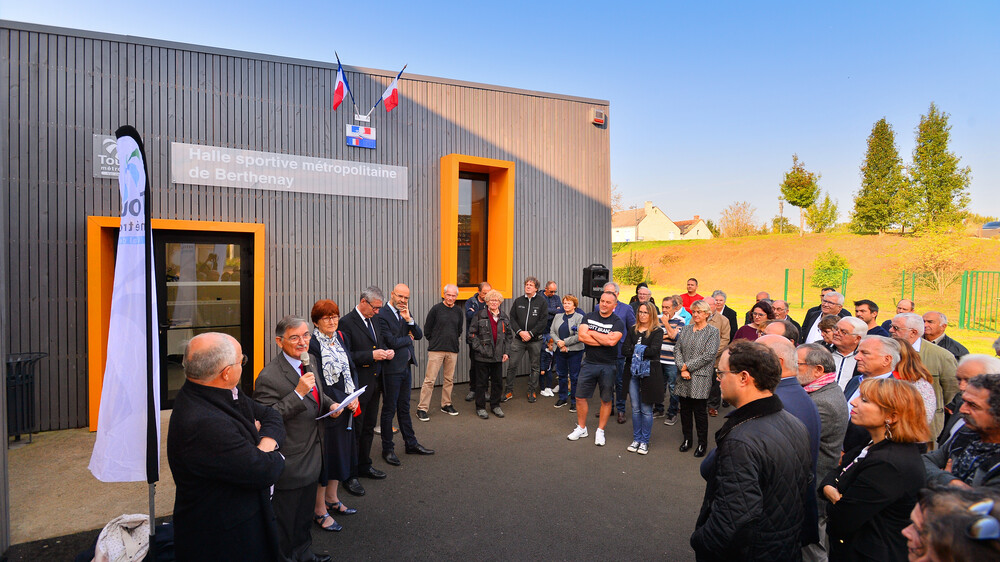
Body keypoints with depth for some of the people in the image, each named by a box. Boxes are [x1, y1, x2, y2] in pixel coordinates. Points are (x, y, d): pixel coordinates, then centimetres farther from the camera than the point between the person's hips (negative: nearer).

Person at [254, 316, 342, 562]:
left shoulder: (310, 360, 0)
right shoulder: (269, 377, -26)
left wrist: (330, 403, -2)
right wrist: (298, 393, -35)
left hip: (311, 456, 8)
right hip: (289, 463, -8)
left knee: (305, 514, 28)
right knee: (286, 519, 13)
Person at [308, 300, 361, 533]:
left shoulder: (341, 338, 7)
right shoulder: (312, 344, -16)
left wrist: (355, 397, -4)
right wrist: (336, 404, -18)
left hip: (346, 407, 7)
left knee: (340, 451, 17)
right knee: (324, 454, 3)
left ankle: (332, 498, 36)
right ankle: (320, 509, 20)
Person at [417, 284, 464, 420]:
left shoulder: (458, 311, 8)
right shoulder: (436, 309, -5)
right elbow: (427, 330, 0)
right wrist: (435, 342, 5)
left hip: (452, 350, 4)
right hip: (436, 350, -4)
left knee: (449, 379, 11)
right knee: (429, 380, -5)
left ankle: (446, 404, 25)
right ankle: (422, 408, 2)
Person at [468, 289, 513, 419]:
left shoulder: (504, 317, 9)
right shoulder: (479, 315, -4)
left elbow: (509, 335, 13)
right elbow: (472, 334, -4)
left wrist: (507, 352, 5)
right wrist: (479, 348, -12)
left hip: (498, 355, 4)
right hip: (483, 356, -4)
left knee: (498, 381, 11)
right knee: (481, 381, 5)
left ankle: (495, 405, 27)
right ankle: (480, 407, 18)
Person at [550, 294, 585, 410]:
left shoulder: (580, 317, -5)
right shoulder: (558, 317, 11)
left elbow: (579, 336, -13)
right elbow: (552, 332, 8)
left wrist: (565, 342, -14)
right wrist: (558, 342, -10)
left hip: (574, 351, -5)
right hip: (559, 351, 5)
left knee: (574, 377, 1)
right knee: (561, 375, 13)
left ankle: (574, 401, 12)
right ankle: (562, 398, 27)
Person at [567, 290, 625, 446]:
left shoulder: (617, 322, -5)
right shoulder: (589, 317, 4)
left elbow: (612, 340, -23)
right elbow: (582, 336, -10)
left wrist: (592, 333, -11)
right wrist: (604, 340, -15)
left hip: (608, 366, -2)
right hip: (589, 363, 3)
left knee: (606, 400, 8)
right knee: (581, 397, 6)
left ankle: (600, 431, 25)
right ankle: (581, 428, 24)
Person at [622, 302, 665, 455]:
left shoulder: (657, 331, -2)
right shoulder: (632, 330, 11)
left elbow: (654, 350, -17)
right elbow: (625, 349, -1)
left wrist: (635, 349, -9)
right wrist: (642, 350, -13)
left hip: (649, 373, -4)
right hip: (633, 372, 4)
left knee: (646, 409, 3)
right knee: (635, 408, 10)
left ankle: (644, 441, 15)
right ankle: (636, 439, 22)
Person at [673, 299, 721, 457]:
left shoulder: (713, 331, -4)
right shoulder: (685, 329, 11)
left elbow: (708, 355, -12)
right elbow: (677, 349, 6)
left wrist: (687, 366, -12)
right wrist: (682, 369, -8)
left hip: (701, 378, -4)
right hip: (684, 378, 4)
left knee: (700, 411, 2)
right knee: (685, 409, 11)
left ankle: (702, 443, 17)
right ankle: (687, 439, 26)